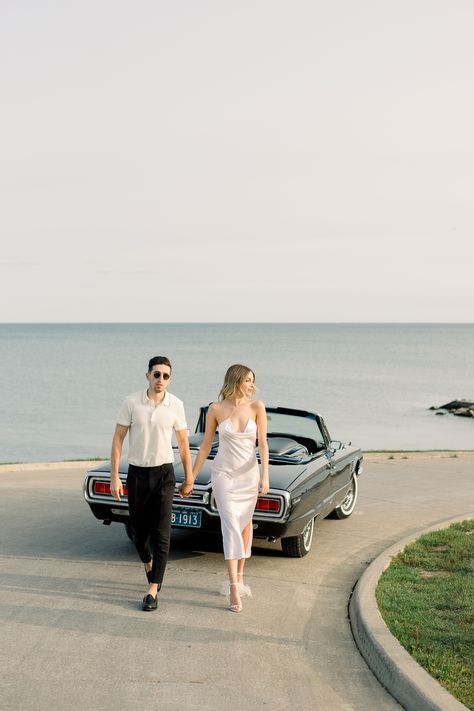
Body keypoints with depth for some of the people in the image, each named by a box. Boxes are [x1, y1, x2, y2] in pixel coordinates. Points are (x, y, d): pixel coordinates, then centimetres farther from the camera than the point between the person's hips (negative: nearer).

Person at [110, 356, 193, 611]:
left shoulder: (176, 405, -5)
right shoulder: (131, 402, -7)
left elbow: (183, 443, 5)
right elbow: (118, 439, -4)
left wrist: (189, 477, 7)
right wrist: (114, 477, -7)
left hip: (164, 473, -1)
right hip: (137, 473, 1)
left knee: (161, 534, -6)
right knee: (140, 529, 12)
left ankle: (152, 591, -3)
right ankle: (149, 564, 43)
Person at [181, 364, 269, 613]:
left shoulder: (257, 407, -4)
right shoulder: (216, 409, -7)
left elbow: (262, 443, -7)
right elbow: (205, 445, 1)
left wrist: (264, 476, -16)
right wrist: (191, 479, 3)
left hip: (249, 474, 2)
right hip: (224, 473, -2)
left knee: (244, 524, 13)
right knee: (231, 526, -12)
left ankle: (239, 576, 30)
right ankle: (234, 589, -13)